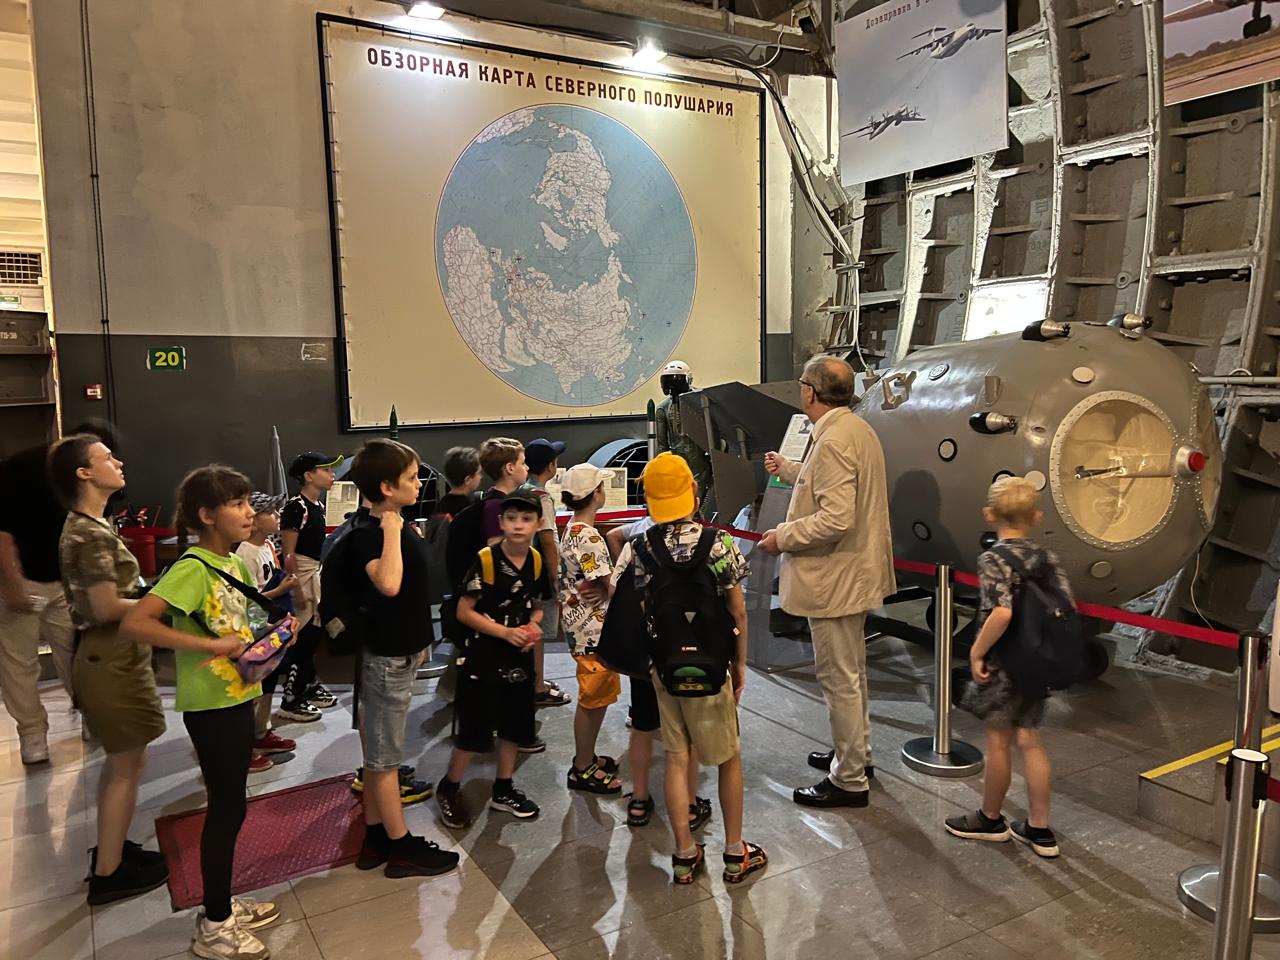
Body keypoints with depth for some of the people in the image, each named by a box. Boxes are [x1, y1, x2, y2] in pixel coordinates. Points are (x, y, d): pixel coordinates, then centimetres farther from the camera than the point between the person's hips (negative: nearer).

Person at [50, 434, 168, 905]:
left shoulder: (84, 526, 10)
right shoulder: (93, 534, -22)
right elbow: (107, 608, -23)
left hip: (109, 657, 10)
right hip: (114, 661, -10)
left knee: (121, 762, 22)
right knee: (126, 767, 3)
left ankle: (111, 847, 36)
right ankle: (108, 873, 16)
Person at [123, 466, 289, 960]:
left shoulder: (235, 562, 6)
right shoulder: (192, 568, -20)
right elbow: (133, 623, -30)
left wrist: (274, 629, 2)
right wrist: (209, 645, -31)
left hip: (238, 698, 8)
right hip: (211, 706, -8)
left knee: (230, 806, 18)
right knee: (226, 809, 3)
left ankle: (223, 904, 35)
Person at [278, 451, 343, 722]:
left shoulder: (318, 506, 9)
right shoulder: (296, 507, -17)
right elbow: (288, 554, -19)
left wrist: (323, 575, 18)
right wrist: (296, 589, -20)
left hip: (316, 571, 9)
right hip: (299, 574, -9)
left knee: (315, 632, 17)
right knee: (303, 636, -4)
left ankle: (309, 686, 32)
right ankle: (290, 700, 6)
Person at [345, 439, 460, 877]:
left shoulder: (400, 526, 6)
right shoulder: (367, 534, -20)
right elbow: (389, 584, -38)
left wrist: (417, 639, 19)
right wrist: (391, 530, -30)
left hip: (401, 650, 9)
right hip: (386, 657, -9)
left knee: (379, 751, 17)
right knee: (384, 755, 4)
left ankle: (375, 837, 28)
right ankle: (401, 847, 15)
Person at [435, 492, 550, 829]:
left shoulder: (538, 562, 0)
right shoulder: (485, 560, -17)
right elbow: (463, 612, -14)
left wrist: (534, 627, -8)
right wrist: (505, 632, -21)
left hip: (519, 657, 6)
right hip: (483, 656, -6)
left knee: (515, 724, 15)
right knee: (475, 730, 0)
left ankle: (503, 790, 33)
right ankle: (448, 788, 24)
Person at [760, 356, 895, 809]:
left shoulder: (834, 441, -24)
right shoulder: (856, 428, 8)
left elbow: (835, 519, -29)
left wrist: (782, 538, -18)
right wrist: (788, 469, 31)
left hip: (836, 580, -11)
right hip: (855, 573, 11)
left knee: (839, 678, 1)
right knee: (852, 672, 23)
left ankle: (849, 780, 14)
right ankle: (856, 753, 40)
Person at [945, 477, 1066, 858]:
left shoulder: (993, 560, -18)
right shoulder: (1046, 558, 1)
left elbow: (1002, 612, -30)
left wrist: (977, 651, -20)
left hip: (1003, 665, -6)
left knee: (998, 742, 9)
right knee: (1029, 740, 15)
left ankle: (990, 818, 27)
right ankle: (1039, 828, 22)